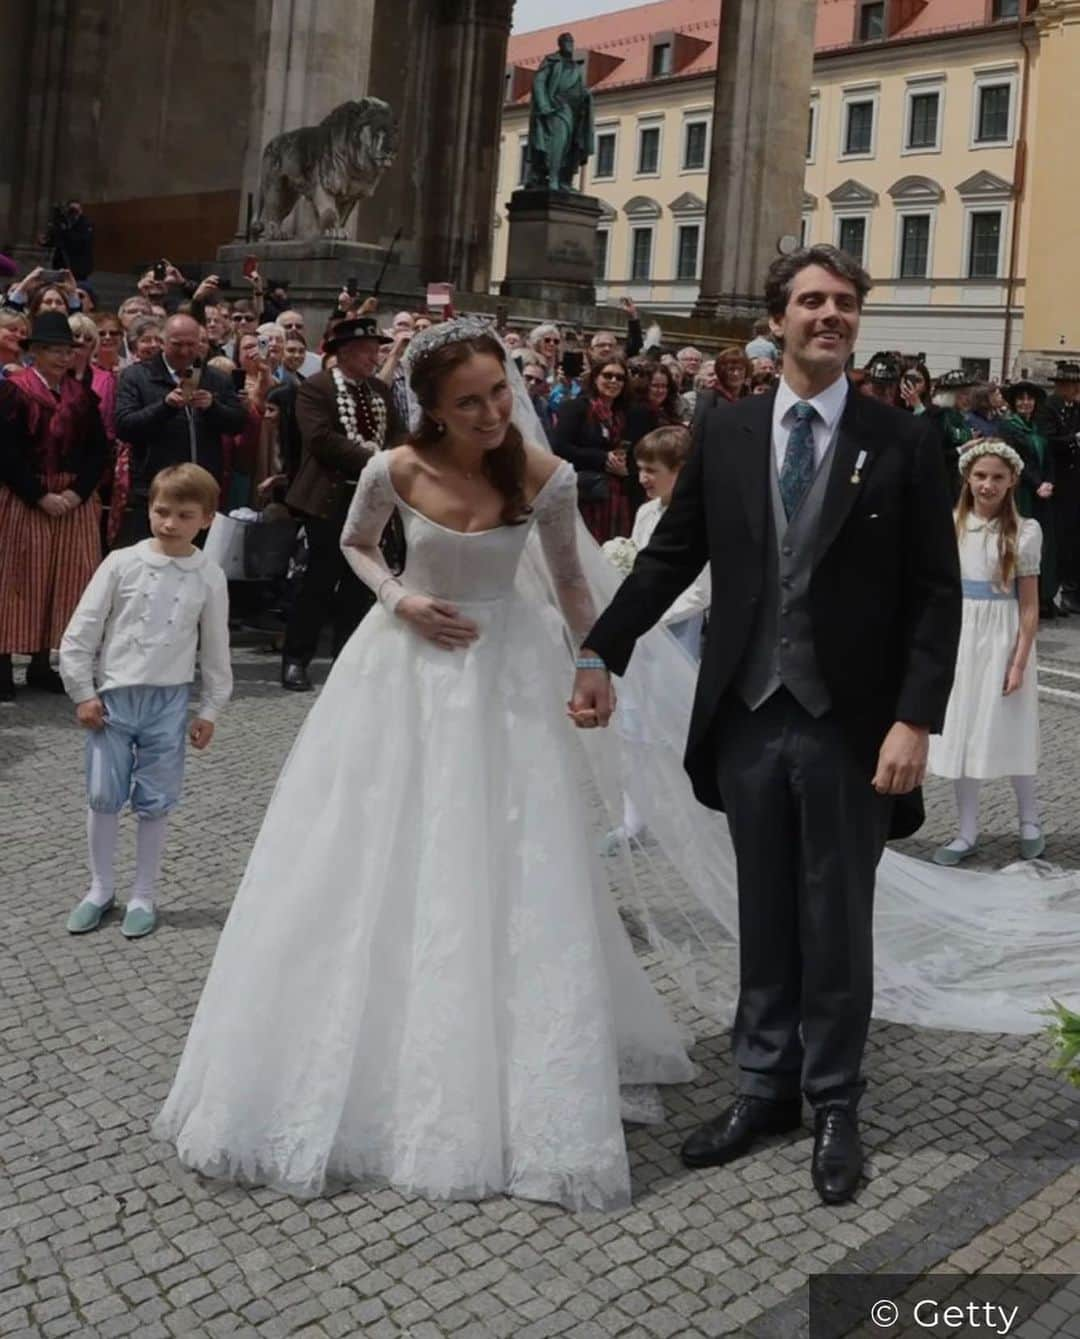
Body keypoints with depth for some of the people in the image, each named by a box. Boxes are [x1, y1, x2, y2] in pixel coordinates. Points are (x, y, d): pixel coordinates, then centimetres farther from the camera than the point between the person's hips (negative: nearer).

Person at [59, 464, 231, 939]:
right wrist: (83, 693, -3)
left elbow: (216, 650, 4)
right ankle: (100, 888, 26)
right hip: (111, 698, 0)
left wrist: (210, 710, 5)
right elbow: (81, 632, -2)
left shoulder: (209, 577, -3)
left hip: (167, 702, 0)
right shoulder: (122, 563, -5)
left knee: (154, 803, 7)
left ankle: (143, 895, 21)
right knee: (103, 797, 9)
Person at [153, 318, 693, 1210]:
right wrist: (398, 599, -11)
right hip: (409, 668, 1)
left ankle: (512, 1083, 23)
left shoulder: (546, 475, -14)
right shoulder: (395, 471, -14)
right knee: (375, 871, 8)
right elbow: (355, 544, 7)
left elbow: (570, 579, 3)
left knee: (511, 878, 3)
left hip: (507, 672, 0)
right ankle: (369, 1064, 30)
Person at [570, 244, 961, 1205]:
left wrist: (915, 720, -13)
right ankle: (764, 1086, 29)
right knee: (764, 915, 14)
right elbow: (670, 557, 9)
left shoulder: (902, 442, -3)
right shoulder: (726, 435, 5)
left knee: (837, 923, 9)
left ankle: (835, 1105, 26)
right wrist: (603, 653, 2)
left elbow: (936, 594, -5)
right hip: (748, 718, 3)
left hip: (850, 725, -2)